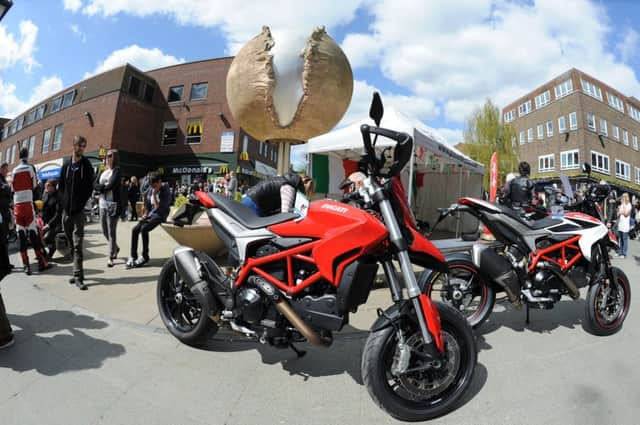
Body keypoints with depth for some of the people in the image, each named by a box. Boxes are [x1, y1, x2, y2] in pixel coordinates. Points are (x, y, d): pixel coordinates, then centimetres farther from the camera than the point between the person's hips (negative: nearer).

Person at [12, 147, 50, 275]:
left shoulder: (14, 170, 12)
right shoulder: (31, 168, 0)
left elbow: (13, 188, 12)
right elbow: (34, 185, -1)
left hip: (16, 203, 4)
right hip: (28, 202, -4)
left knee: (21, 234, 3)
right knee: (33, 233, -4)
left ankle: (26, 265, 2)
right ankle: (41, 262, -4)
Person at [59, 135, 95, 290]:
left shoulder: (86, 165, 1)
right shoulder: (66, 165, 10)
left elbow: (90, 188, -3)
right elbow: (61, 187, 13)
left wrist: (81, 204, -9)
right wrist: (65, 203, 2)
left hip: (79, 211, -4)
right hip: (66, 210, 4)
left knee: (77, 244, -9)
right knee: (71, 243, 10)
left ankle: (78, 277, -8)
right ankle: (77, 272, 21)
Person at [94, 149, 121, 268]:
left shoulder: (117, 170, -3)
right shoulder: (103, 171, 15)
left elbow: (111, 185, -15)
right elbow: (95, 185, 6)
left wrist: (101, 187, 0)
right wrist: (105, 187, -10)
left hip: (113, 203, -6)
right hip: (102, 203, 7)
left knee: (111, 231, -4)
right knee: (104, 230, 13)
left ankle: (111, 257, 4)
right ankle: (115, 247, 35)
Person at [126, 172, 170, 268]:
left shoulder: (165, 192, -15)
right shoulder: (150, 189, 6)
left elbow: (158, 207, -22)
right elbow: (147, 203, 19)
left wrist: (154, 194, -23)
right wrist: (145, 214, 8)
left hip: (159, 216, -7)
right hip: (150, 214, 7)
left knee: (144, 229, -26)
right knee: (135, 229, -11)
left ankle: (145, 256, -12)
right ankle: (133, 256, -3)